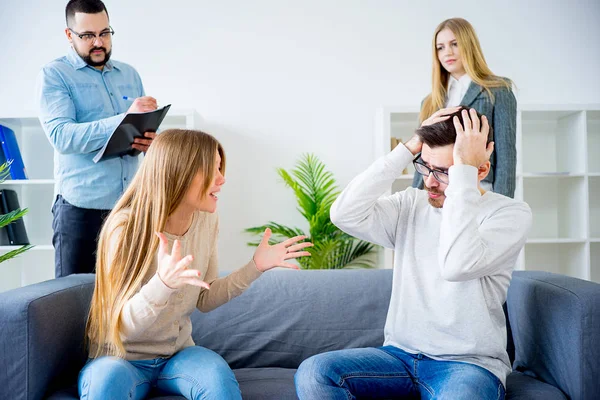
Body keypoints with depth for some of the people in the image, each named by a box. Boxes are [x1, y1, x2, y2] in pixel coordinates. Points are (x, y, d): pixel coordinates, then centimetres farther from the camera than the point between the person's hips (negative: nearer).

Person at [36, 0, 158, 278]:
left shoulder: (129, 75, 13)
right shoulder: (54, 75, -2)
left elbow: (146, 127, 16)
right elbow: (61, 135, -17)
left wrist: (150, 141, -10)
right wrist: (124, 119, -27)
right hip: (81, 206, -4)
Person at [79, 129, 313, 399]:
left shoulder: (207, 221, -6)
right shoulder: (126, 227, -22)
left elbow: (204, 300, 4)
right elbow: (120, 326, -24)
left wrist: (256, 266, -6)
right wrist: (164, 283, -42)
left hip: (176, 352, 4)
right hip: (119, 357, -3)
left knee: (218, 375, -28)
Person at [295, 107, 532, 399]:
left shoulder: (510, 213, -7)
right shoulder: (410, 204, 6)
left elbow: (457, 264, -27)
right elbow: (345, 214, -12)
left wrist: (464, 169, -23)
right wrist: (407, 150, -12)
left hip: (469, 363, -4)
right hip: (400, 355, 4)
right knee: (313, 373, -21)